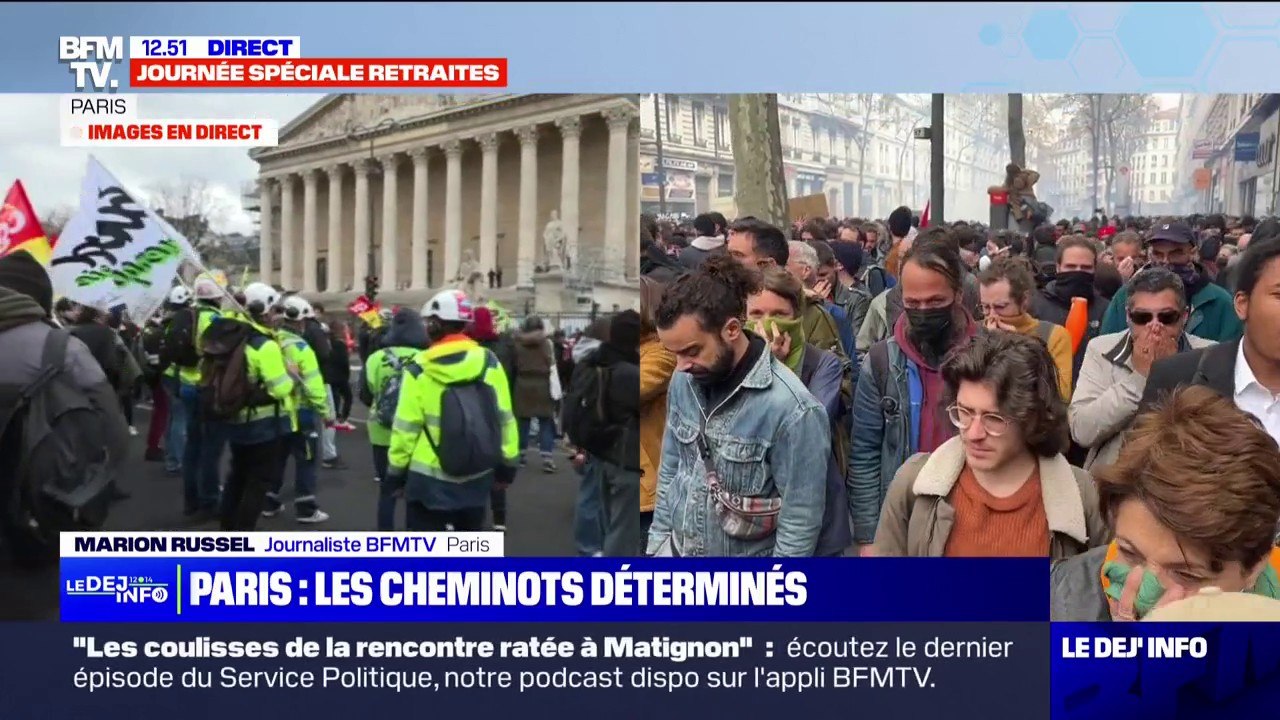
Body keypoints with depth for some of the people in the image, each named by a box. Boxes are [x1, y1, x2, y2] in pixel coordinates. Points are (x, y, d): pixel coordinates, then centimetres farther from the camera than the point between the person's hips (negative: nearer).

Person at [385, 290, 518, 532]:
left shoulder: (419, 371, -12)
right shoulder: (489, 363, -4)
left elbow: (406, 427, -10)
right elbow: (504, 418, 0)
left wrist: (396, 470, 2)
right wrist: (507, 463, 11)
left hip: (429, 478, -3)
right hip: (477, 477, 4)